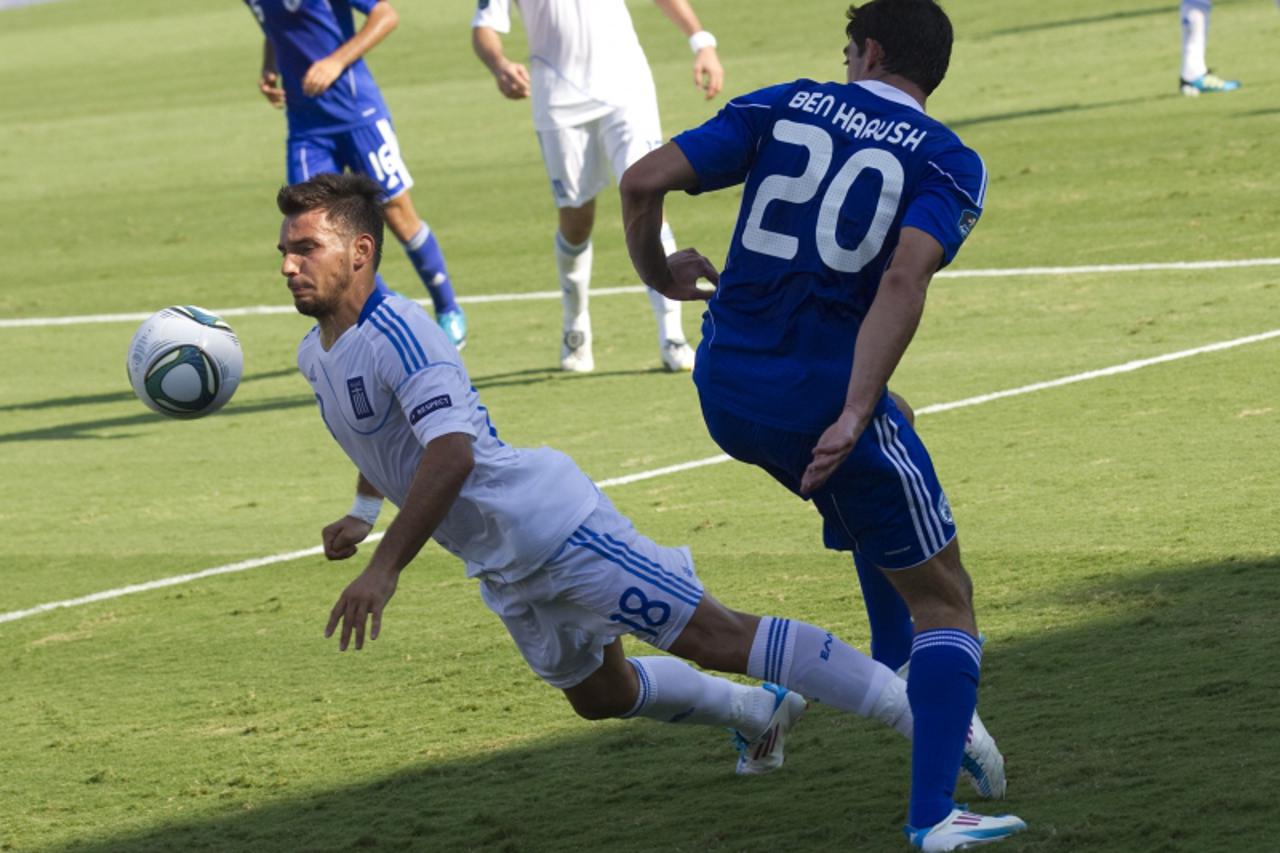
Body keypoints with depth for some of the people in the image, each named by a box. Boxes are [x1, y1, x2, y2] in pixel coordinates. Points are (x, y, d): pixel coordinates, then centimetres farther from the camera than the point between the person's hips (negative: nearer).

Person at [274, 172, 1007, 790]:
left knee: (716, 637, -14)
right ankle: (760, 714, 45)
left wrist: (384, 568, -37)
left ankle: (933, 719, -14)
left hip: (549, 527, -10)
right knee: (604, 696, 23)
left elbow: (451, 455, -34)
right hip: (504, 566, 10)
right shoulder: (317, 355, 9)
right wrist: (362, 513, 32)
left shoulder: (398, 335, -21)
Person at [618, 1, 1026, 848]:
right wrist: (854, 418, -23)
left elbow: (645, 180, -2)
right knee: (943, 597, 8)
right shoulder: (949, 163, -1)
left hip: (725, 395, 4)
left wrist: (658, 274, 17)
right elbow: (904, 280, -20)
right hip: (824, 399, -4)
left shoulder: (786, 106, 7)